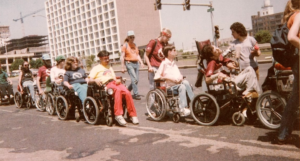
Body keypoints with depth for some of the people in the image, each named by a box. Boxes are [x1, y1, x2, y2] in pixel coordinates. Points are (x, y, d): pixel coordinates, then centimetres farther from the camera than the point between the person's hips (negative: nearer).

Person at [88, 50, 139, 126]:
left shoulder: (110, 67, 37)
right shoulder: (96, 68, 20)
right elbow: (89, 80, 7)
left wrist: (118, 80, 3)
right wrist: (95, 80, -16)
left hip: (114, 82, 5)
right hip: (105, 84, -5)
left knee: (127, 93, -28)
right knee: (118, 90, -39)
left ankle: (132, 115, -22)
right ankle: (118, 115, -42)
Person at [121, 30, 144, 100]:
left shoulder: (135, 45, 17)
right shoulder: (125, 45, -1)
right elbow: (122, 56, -4)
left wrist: (141, 62, 6)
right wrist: (123, 67, -8)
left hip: (136, 63, 6)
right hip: (129, 63, -6)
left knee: (136, 80, 3)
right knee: (134, 79, -15)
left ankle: (128, 90, 22)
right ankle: (135, 94, -10)